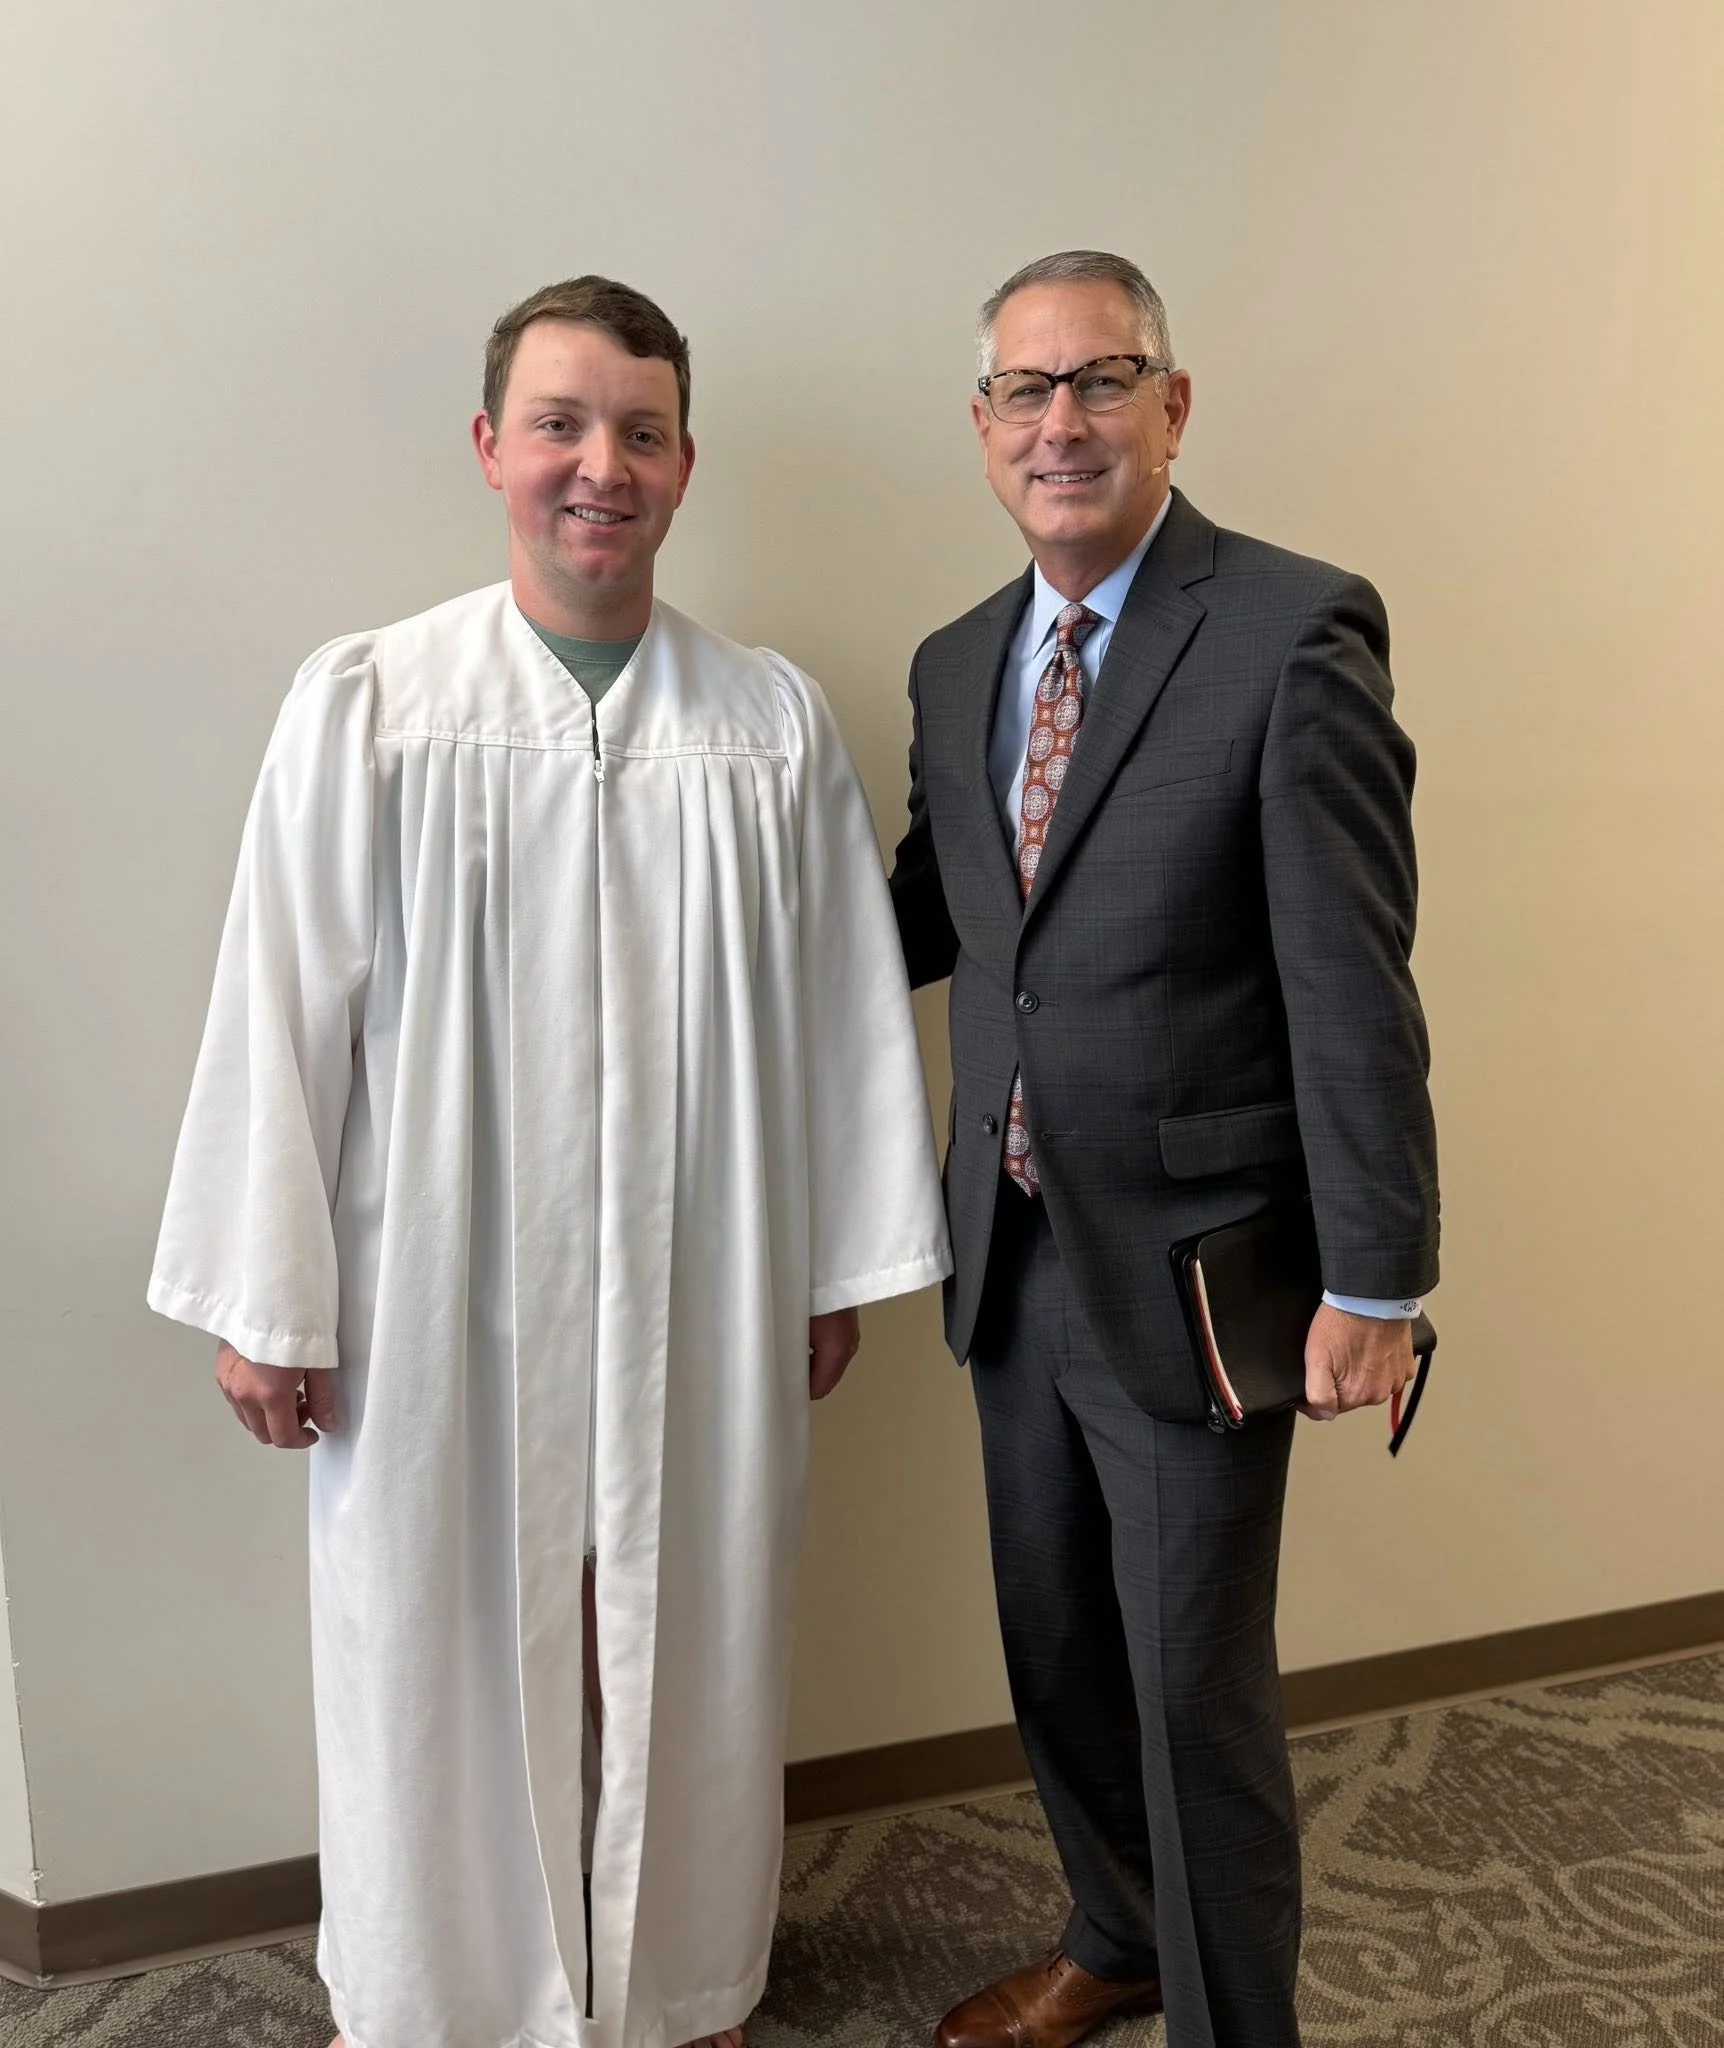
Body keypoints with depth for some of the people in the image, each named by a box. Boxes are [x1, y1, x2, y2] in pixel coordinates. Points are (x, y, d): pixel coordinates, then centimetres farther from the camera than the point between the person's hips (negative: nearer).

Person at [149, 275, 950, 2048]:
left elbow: (846, 1009, 4)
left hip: (699, 1299, 2)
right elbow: (282, 1012, -4)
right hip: (441, 1299, -1)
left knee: (690, 1658, 15)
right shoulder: (366, 703, -4)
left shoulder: (774, 721, 1)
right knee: (438, 1666, 12)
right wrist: (264, 1306, -3)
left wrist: (842, 1269, 5)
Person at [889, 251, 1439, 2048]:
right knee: (1055, 1653, 21)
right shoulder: (955, 664, 7)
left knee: (1195, 1695, 7)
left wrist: (1375, 1281, -15)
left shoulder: (1294, 632, -13)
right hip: (1011, 1259, 7)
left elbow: (1352, 984, -16)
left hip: (1192, 1271, -6)